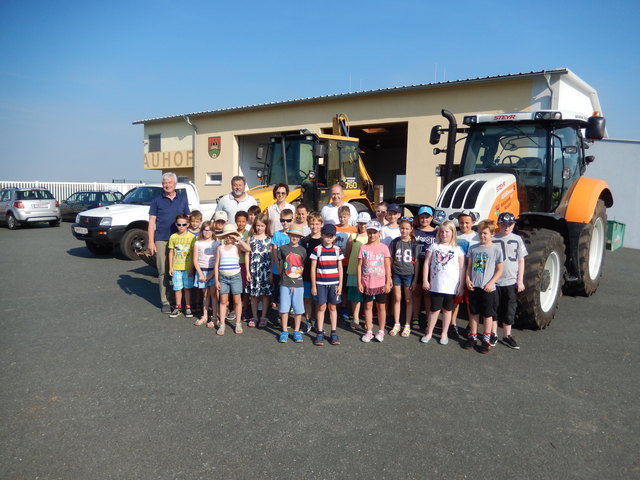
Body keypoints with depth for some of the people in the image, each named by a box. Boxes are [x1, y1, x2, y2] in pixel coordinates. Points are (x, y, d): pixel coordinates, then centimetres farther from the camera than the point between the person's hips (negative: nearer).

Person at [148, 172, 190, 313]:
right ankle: (165, 302, 7)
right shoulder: (157, 200, 3)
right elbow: (151, 222, 2)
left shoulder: (182, 199, 10)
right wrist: (151, 242, -6)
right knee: (163, 272, 0)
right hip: (161, 240, -2)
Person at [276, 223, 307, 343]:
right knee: (284, 308, 5)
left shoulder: (302, 250, 2)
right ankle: (284, 331, 17)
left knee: (298, 309, 6)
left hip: (298, 284, 1)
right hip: (285, 284, 0)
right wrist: (284, 278, 3)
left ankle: (297, 331, 18)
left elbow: (304, 267, 5)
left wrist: (297, 278, 0)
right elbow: (280, 266, 6)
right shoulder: (283, 248, 1)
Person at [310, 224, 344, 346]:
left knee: (333, 307, 8)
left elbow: (340, 268, 7)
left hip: (334, 283, 2)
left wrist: (340, 284, 2)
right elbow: (313, 268, 0)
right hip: (321, 283, -2)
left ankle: (334, 333, 15)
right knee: (322, 307, 2)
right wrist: (313, 285, -2)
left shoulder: (337, 250, 5)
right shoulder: (317, 250, -2)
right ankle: (320, 333, 11)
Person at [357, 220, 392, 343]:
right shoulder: (363, 248, 0)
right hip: (366, 283, 1)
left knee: (381, 306, 8)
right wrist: (359, 282, -3)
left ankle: (381, 331, 21)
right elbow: (359, 266, 1)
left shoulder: (383, 247, -2)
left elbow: (388, 266, -1)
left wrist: (388, 282, -5)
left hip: (381, 283, -1)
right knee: (368, 306, 9)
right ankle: (369, 331, 20)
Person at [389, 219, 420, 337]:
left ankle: (407, 325, 18)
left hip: (409, 274, -1)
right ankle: (396, 324, 21)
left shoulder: (414, 244, -4)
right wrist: (389, 276, 0)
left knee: (408, 300, 8)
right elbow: (391, 260, 4)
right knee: (397, 299, 10)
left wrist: (415, 279, -4)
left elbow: (416, 262, -2)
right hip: (396, 274, 1)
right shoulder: (395, 242, 0)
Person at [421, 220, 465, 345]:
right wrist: (425, 280, -2)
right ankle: (429, 333, 19)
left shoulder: (457, 249, 1)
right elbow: (427, 263, 3)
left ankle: (444, 333, 24)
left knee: (447, 310, 12)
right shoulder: (434, 246, 3)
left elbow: (462, 268, 1)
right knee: (434, 309, 5)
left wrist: (461, 285, -3)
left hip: (451, 286, 0)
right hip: (436, 285, 0)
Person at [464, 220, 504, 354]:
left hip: (488, 288, -3)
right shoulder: (473, 248, 4)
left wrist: (490, 283, -12)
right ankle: (473, 337, 24)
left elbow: (499, 269, -3)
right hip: (474, 287, 3)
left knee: (488, 314, 7)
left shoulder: (496, 249, -5)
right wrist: (467, 279, -4)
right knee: (474, 312, 12)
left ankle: (486, 339, 19)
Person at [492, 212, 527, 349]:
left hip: (511, 282, 1)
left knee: (509, 311, 9)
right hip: (494, 281, -1)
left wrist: (520, 280, 0)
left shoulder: (517, 239, 2)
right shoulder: (493, 240, -2)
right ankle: (493, 334, 23)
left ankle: (507, 336, 22)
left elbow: (521, 261, 4)